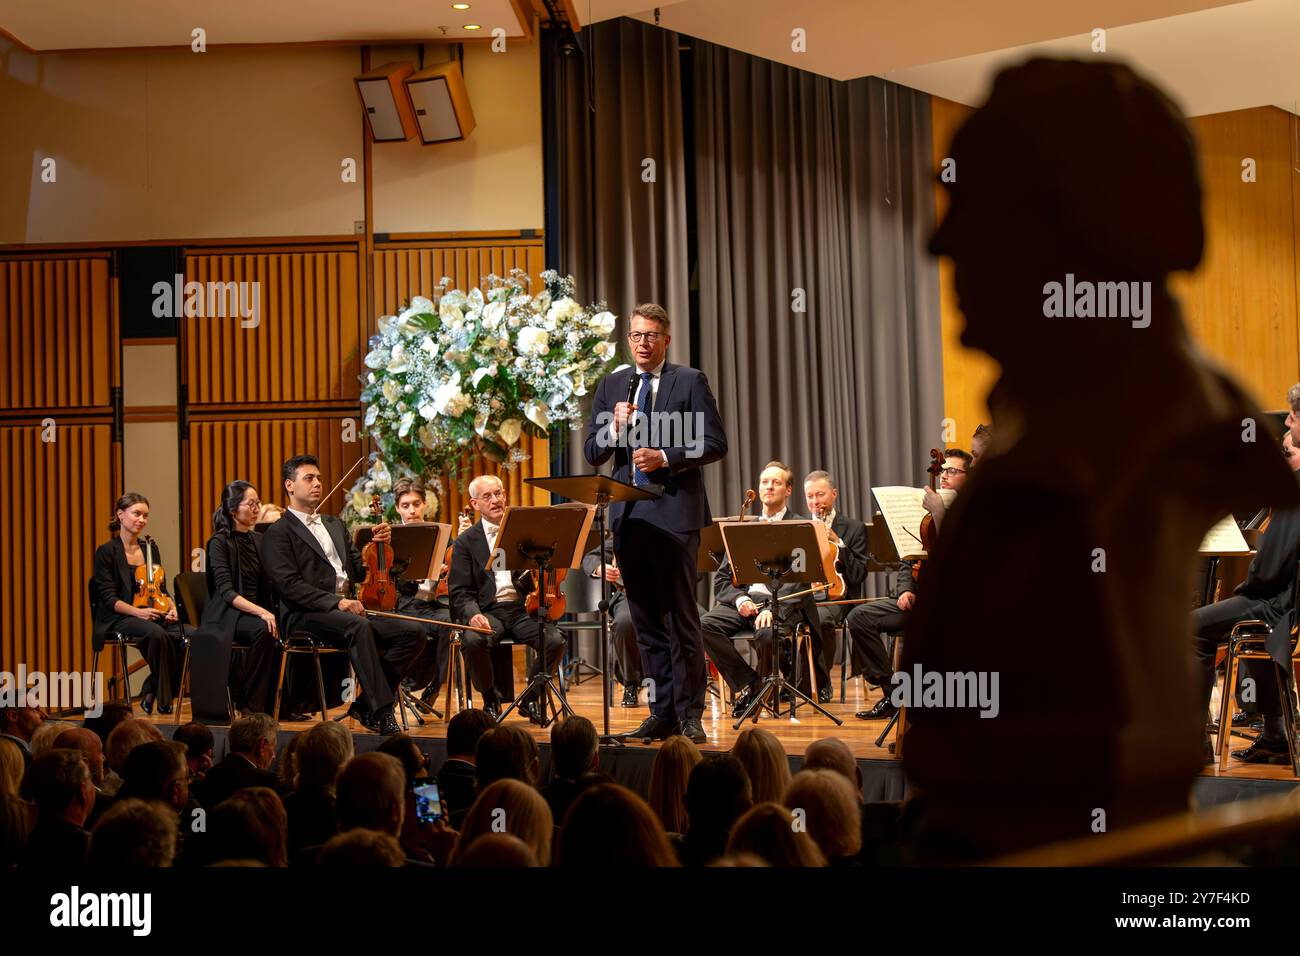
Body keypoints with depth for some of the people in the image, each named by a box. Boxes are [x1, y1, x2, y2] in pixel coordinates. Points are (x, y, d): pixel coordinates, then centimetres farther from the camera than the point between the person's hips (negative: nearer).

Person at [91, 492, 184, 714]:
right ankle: (163, 700, -21)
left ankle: (151, 691, -8)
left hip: (153, 615, 5)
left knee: (187, 635, -28)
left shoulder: (151, 548, 17)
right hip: (120, 619, -5)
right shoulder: (107, 552, -1)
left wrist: (171, 607, -4)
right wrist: (138, 612, -23)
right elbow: (109, 597, -8)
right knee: (156, 633, -38)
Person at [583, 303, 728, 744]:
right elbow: (592, 453, 11)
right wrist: (615, 429, -9)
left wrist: (665, 457, -16)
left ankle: (690, 714, 0)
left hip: (675, 512, -5)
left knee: (682, 616, -5)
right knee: (646, 620, 7)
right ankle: (662, 713, 13)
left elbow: (715, 443, -4)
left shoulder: (690, 381, 2)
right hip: (629, 513, 5)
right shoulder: (611, 386, 15)